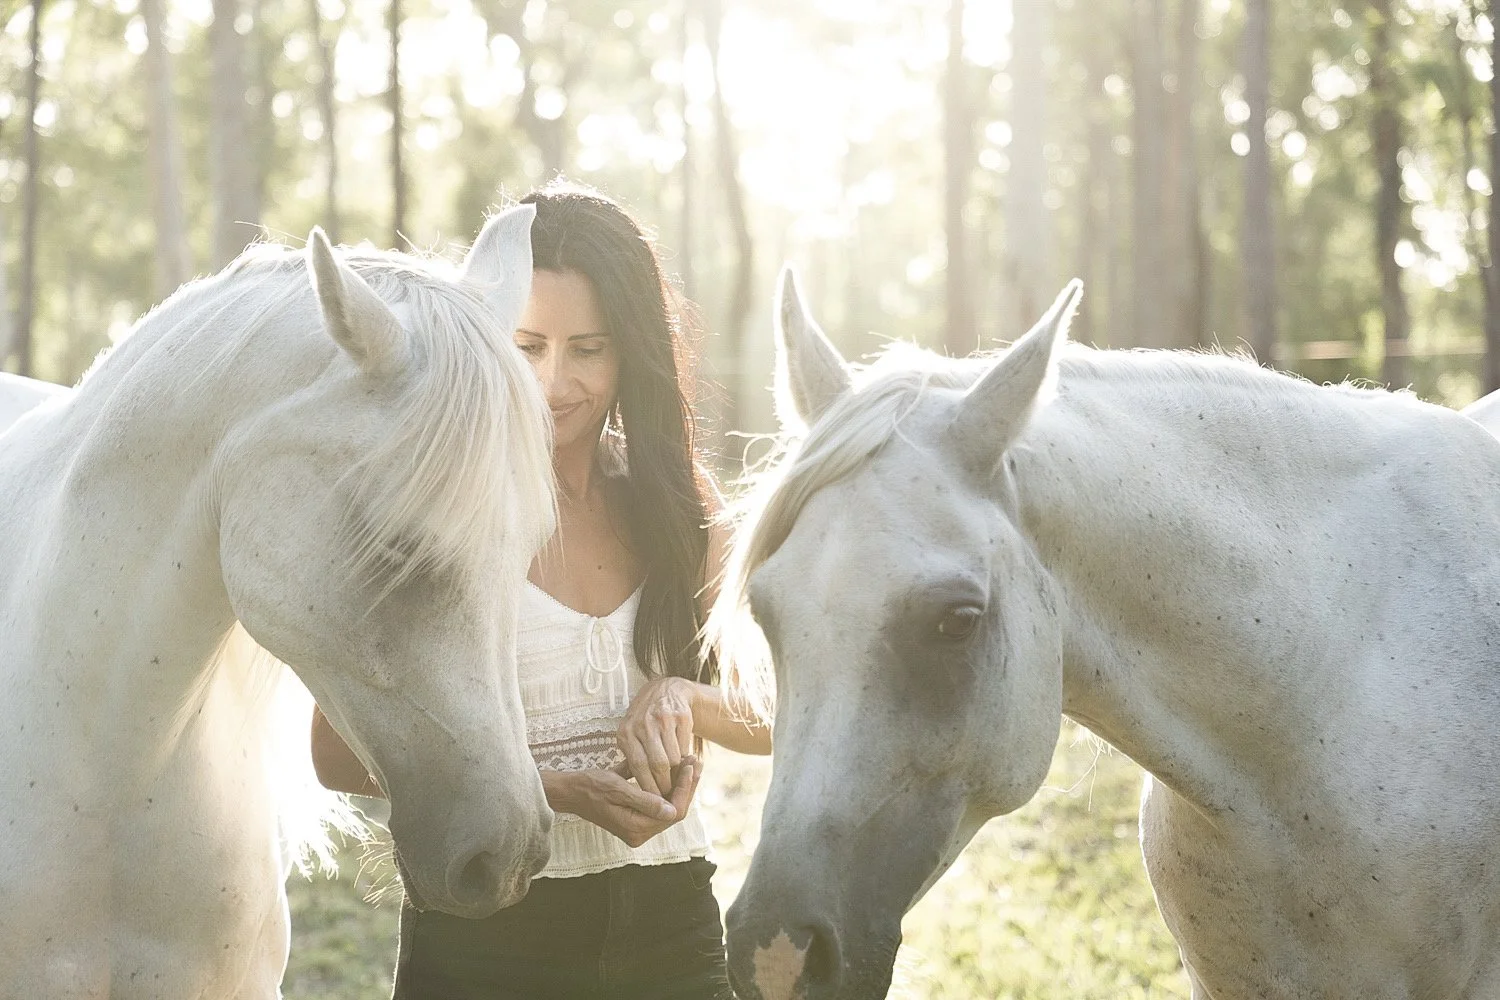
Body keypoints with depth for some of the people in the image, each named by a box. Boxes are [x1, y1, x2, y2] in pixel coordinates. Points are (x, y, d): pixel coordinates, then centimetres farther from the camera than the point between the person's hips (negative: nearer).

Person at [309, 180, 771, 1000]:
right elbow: (340, 753, -12)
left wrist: (684, 697, -14)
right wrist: (560, 788, -21)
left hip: (671, 930, 4)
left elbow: (772, 720, 8)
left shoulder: (676, 509, 5)